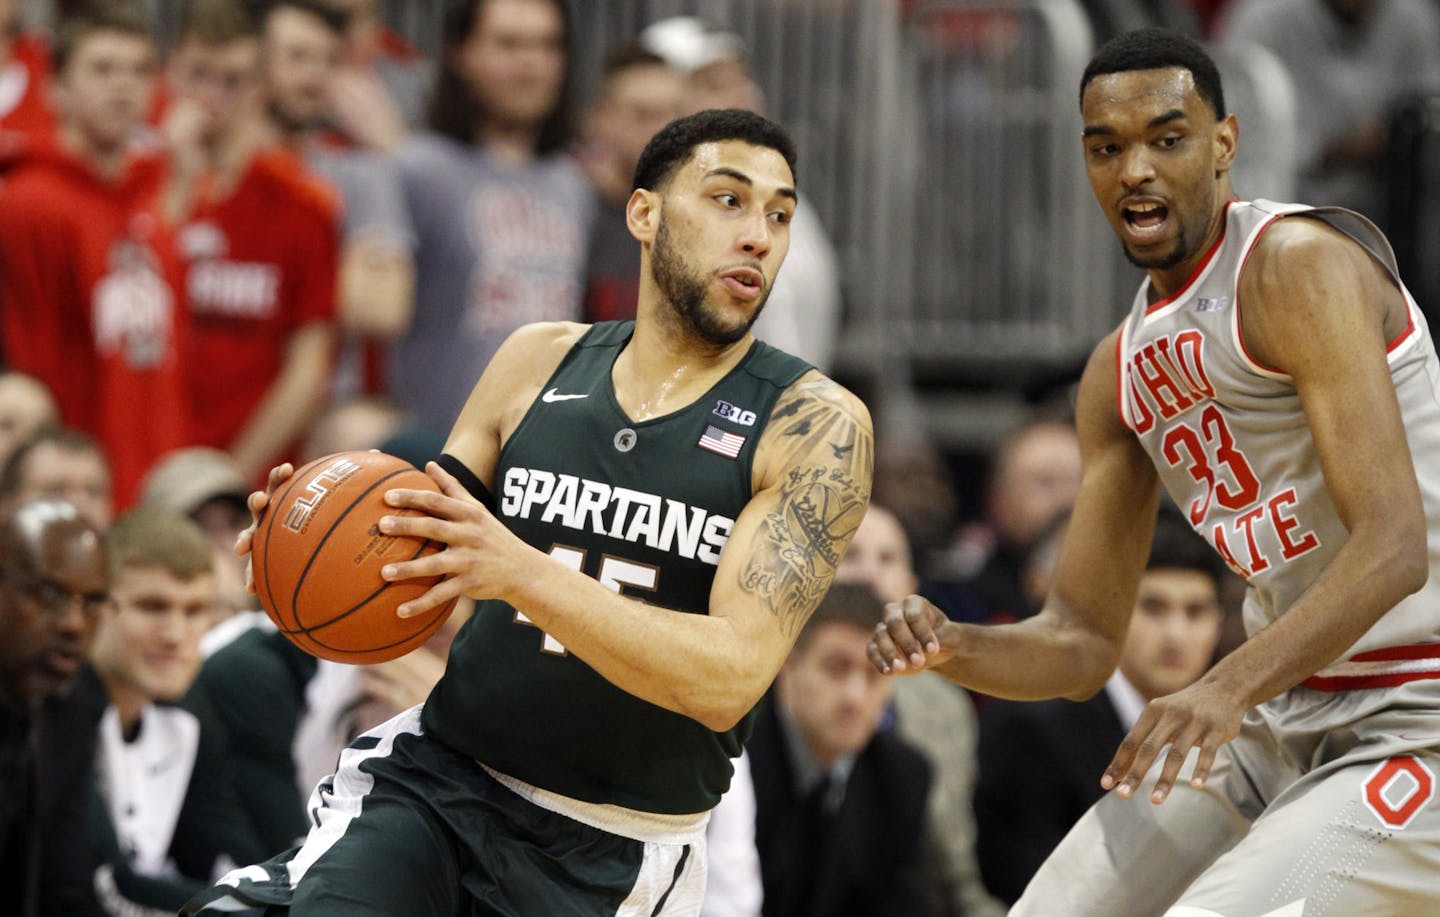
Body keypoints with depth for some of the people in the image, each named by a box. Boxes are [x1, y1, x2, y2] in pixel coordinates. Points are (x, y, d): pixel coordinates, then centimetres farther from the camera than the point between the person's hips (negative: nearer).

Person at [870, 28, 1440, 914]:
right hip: (1276, 721, 9)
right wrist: (950, 646, -8)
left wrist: (1229, 687, -37)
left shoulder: (1299, 265, -15)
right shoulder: (1120, 372, 11)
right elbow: (1083, 643, 13)